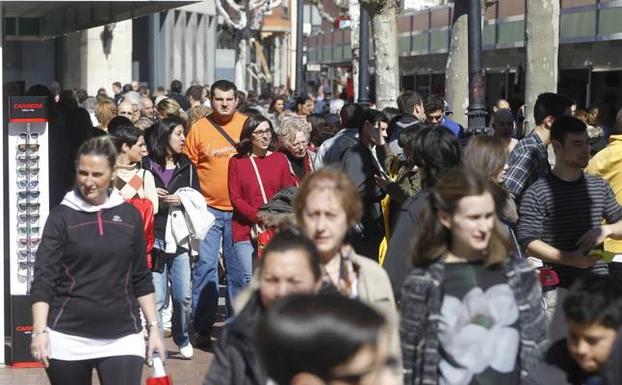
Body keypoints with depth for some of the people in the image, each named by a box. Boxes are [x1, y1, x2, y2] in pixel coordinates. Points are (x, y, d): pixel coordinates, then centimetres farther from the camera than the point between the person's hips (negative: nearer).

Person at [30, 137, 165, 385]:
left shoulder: (130, 216, 7)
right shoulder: (62, 216, -1)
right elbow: (44, 277, -6)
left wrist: (154, 327, 9)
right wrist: (40, 330, -16)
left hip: (122, 336, 1)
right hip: (68, 338, -1)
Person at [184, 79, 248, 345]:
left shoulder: (246, 125, 4)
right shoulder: (199, 128, 0)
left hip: (240, 209, 2)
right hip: (209, 208, -2)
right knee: (206, 265, -7)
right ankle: (202, 327, -3)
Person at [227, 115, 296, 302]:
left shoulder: (280, 159, 11)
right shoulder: (237, 162, 5)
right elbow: (235, 198, -1)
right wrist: (259, 218, -13)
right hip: (245, 230, -2)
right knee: (249, 278, -9)